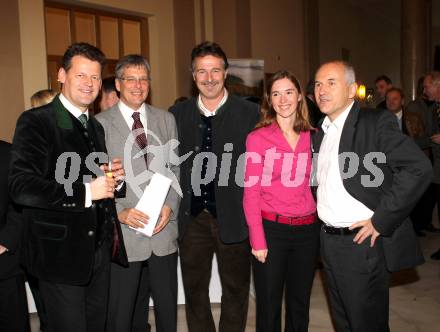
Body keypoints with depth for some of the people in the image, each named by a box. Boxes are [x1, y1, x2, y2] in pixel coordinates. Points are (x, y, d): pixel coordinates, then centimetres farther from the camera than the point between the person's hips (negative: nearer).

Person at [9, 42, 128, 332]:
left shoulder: (96, 126, 15)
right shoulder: (35, 122, -10)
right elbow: (21, 187, -19)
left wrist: (115, 178, 0)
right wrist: (85, 192, -24)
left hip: (99, 250, 7)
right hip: (61, 253, -7)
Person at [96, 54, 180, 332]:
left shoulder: (166, 119, 10)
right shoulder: (100, 124, -2)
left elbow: (176, 169, 9)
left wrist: (170, 206, -5)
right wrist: (120, 212, -14)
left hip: (164, 230, 3)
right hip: (124, 235, -3)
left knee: (168, 308, 14)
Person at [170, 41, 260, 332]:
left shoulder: (250, 113, -5)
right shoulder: (177, 114, 4)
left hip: (234, 218, -2)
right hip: (192, 218, 3)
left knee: (235, 289, 14)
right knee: (194, 290, 16)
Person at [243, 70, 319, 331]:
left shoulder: (312, 137, 6)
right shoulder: (258, 138, -5)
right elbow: (250, 192, -6)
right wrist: (258, 240, -12)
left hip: (307, 229, 3)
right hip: (271, 229, -3)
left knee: (300, 305, 16)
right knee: (269, 306, 9)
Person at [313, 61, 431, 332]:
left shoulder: (376, 122, -10)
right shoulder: (320, 133, 13)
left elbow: (419, 168, -20)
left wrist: (381, 221, -19)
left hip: (362, 243, -6)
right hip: (329, 243, 7)